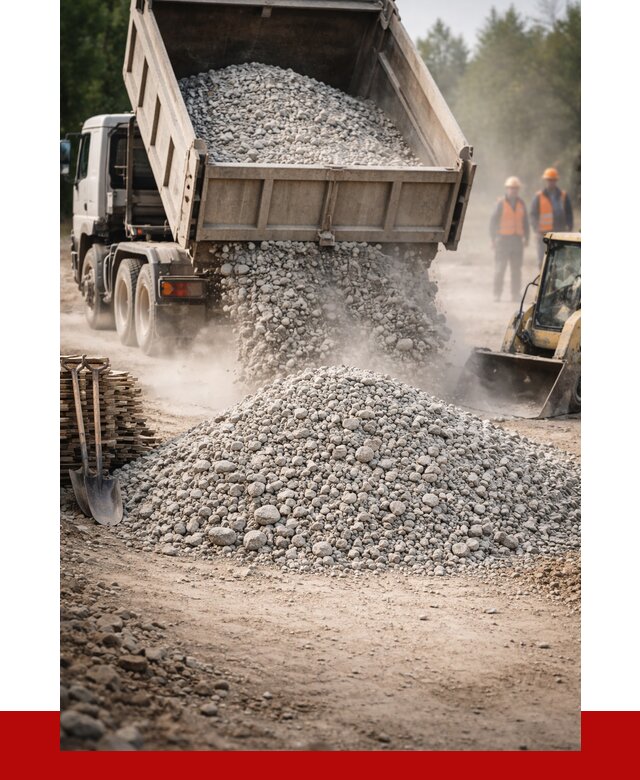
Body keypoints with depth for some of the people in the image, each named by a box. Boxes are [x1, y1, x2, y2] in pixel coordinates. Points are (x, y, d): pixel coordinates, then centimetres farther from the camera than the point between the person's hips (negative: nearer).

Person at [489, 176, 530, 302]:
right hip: (503, 239, -4)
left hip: (517, 240, 4)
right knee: (500, 268, -7)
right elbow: (493, 222, -5)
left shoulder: (521, 204, 7)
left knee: (516, 269, 2)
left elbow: (525, 222, 13)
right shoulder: (501, 203, -6)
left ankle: (515, 295, 7)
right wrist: (493, 239, -10)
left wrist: (526, 238, 6)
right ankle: (497, 295, -3)